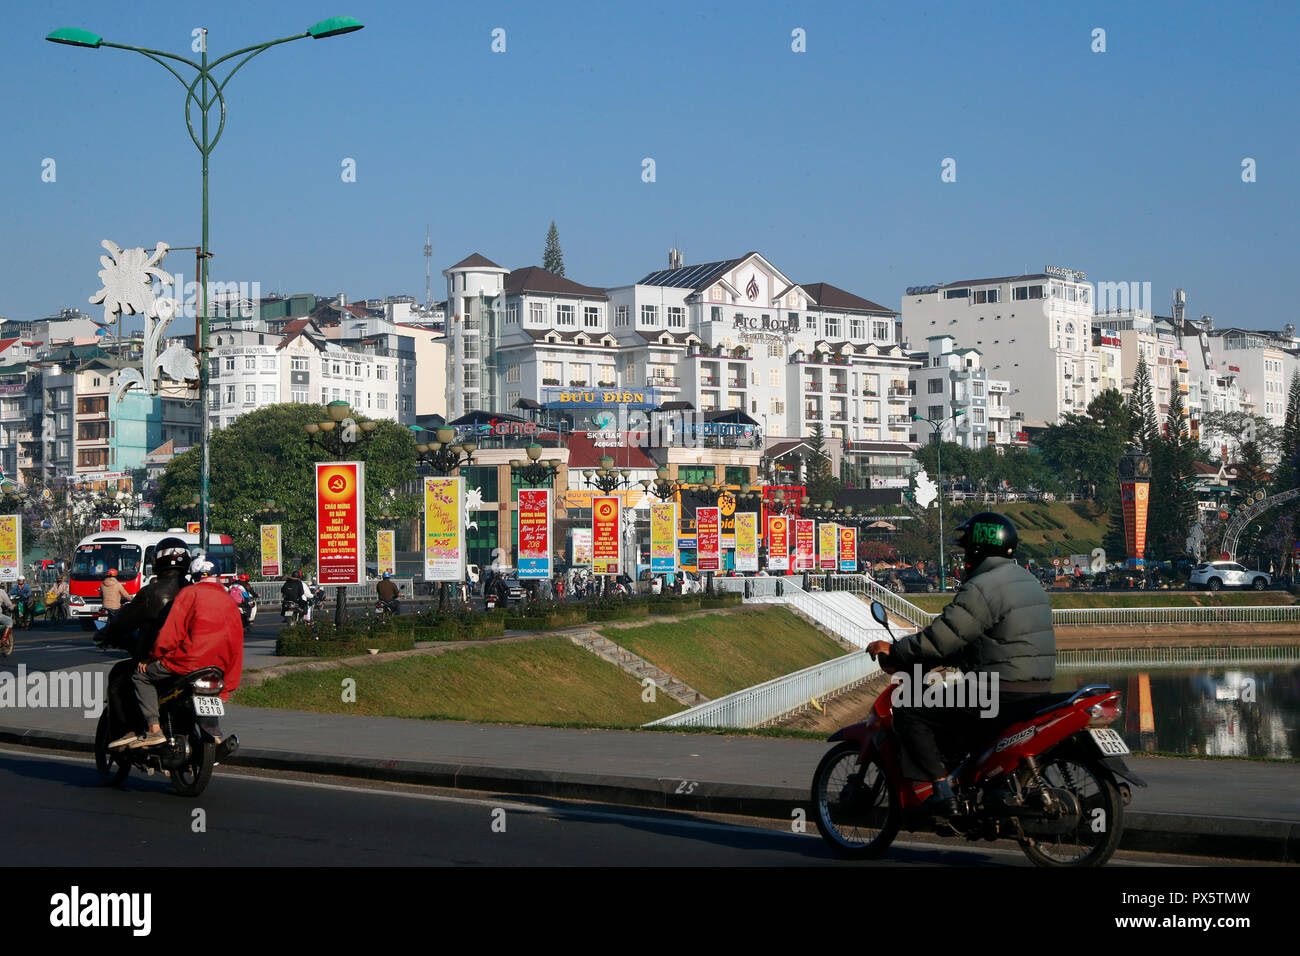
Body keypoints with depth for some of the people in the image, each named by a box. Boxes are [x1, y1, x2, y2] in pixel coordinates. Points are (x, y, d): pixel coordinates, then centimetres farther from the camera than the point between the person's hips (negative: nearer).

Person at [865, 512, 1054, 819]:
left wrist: (893, 652, -2)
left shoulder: (981, 589, -14)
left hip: (1003, 690, -10)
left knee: (909, 712, -4)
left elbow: (941, 639, -17)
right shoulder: (1027, 581, 17)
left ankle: (943, 791, -10)